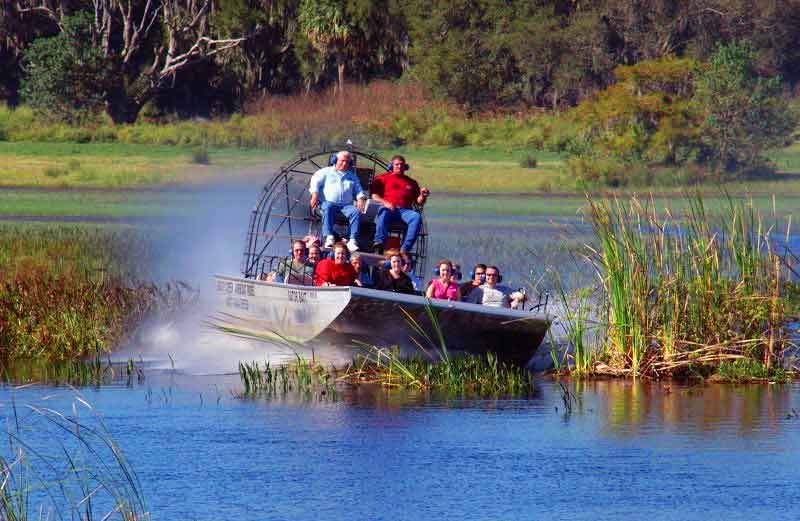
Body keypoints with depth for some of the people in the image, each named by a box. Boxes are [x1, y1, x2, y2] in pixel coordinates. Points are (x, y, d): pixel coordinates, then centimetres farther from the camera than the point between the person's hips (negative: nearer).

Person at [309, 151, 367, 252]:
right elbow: (315, 181, 8)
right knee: (327, 209, -38)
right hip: (329, 202, -2)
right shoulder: (327, 172, 18)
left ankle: (353, 240, -38)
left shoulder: (352, 176, 27)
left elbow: (359, 190, 24)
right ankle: (329, 238, -50)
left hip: (346, 204, 2)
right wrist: (315, 195, -10)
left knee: (356, 212, -29)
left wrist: (360, 199, 1)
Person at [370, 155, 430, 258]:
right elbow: (374, 195, 10)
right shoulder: (383, 178, 22)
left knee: (417, 217, -32)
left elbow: (419, 202, 25)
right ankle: (379, 244, -52)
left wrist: (423, 196, 2)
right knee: (383, 213, -39)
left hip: (405, 210, 2)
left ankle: (404, 249, -39)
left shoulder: (411, 183, 29)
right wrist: (385, 202, -8)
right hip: (388, 208, -2)